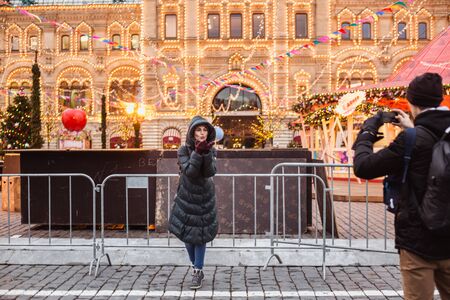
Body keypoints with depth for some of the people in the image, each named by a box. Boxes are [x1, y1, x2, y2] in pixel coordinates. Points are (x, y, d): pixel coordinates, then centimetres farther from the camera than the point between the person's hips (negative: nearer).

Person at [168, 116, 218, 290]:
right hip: (186, 198, 0)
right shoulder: (184, 150, -10)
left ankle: (198, 272, 12)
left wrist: (206, 152, -31)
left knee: (200, 235, 0)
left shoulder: (211, 151, -4)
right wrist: (198, 152, -32)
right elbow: (189, 171, -23)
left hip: (205, 198, 0)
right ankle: (197, 269, 29)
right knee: (187, 234, 8)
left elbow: (210, 172, -19)